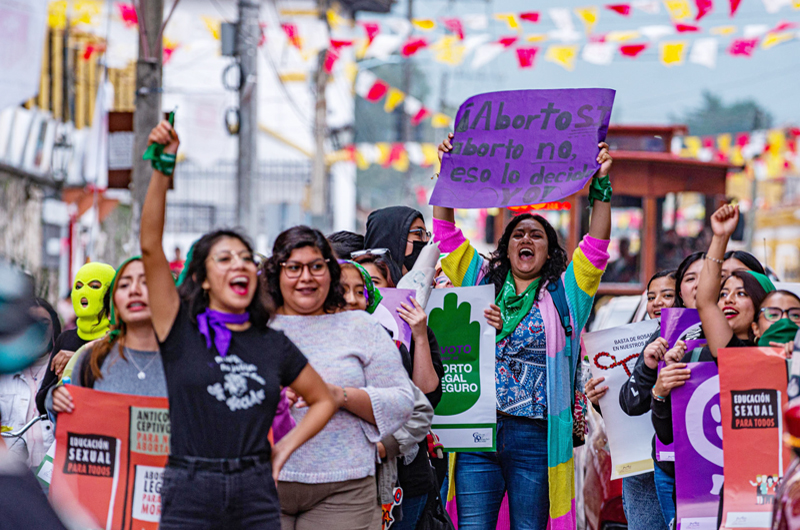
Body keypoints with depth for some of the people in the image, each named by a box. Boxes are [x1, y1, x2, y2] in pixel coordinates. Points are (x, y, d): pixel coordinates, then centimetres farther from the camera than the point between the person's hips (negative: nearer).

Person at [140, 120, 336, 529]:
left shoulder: (273, 345, 13)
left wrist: (284, 448, 11)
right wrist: (163, 168, -16)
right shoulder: (180, 329, 4)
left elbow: (324, 400, 27)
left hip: (256, 495, 3)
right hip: (190, 492, -3)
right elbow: (150, 246, -7)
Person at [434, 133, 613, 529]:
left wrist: (601, 186, -8)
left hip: (535, 439, -1)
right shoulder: (482, 280, 16)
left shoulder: (563, 292, 11)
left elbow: (597, 247, 0)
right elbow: (446, 235, 14)